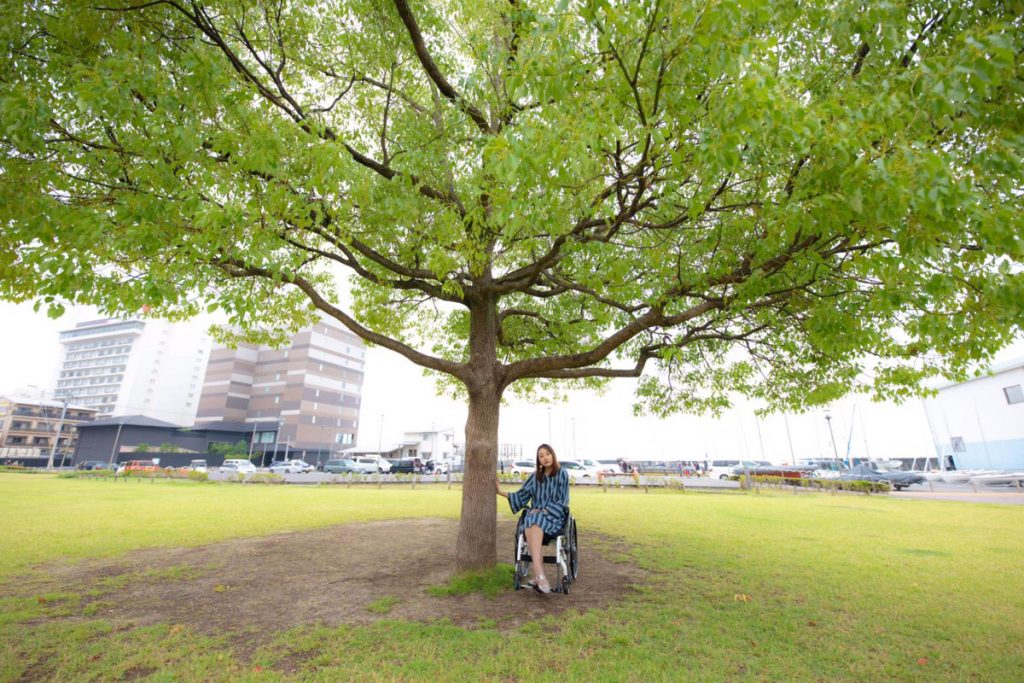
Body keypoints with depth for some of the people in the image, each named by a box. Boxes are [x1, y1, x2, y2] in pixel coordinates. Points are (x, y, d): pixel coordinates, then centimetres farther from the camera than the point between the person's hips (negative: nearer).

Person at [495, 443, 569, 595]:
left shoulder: (562, 474, 1)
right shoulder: (535, 476, 11)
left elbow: (563, 501, -3)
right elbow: (521, 496, 11)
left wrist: (543, 511, -13)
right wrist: (501, 492, -1)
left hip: (554, 516, -3)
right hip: (535, 514, 3)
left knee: (535, 523, -37)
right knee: (530, 526, -35)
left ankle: (537, 576, -44)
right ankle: (541, 578, -40)